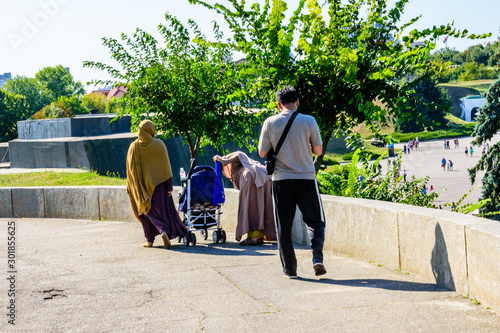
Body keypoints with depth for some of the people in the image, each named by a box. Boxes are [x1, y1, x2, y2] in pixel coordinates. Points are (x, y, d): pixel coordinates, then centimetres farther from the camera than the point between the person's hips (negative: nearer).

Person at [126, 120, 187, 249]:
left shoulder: (134, 147, -4)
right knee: (164, 208, 7)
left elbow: (131, 168, 0)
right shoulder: (159, 145, -8)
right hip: (158, 183, -1)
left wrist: (131, 187, 9)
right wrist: (169, 185, -3)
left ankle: (150, 240, 6)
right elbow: (166, 165, -8)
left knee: (147, 210, 11)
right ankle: (165, 232, -16)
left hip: (142, 184, 1)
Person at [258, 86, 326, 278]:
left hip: (281, 180, 1)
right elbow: (318, 150, 2)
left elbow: (262, 153, 3)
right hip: (306, 178, 0)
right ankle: (317, 257, -7)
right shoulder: (308, 121, -4)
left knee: (284, 226, 8)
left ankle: (289, 269, 9)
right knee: (315, 221, 13)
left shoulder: (270, 123, -3)